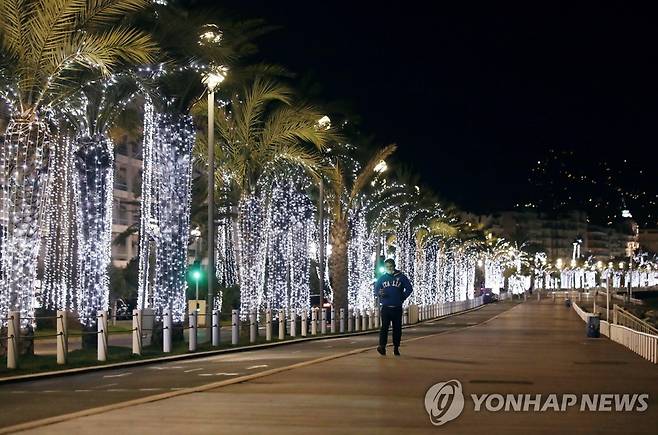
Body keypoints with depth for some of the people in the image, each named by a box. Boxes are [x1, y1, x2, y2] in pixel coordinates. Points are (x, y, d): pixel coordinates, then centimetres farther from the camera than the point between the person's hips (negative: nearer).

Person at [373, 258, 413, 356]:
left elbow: (409, 288, 7)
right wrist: (379, 293, -12)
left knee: (397, 328, 3)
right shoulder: (382, 278, 10)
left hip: (397, 307, 0)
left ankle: (396, 347, 10)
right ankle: (382, 346, -19)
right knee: (384, 326, -11)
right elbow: (375, 290, 10)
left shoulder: (401, 277, 5)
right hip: (385, 307, 0)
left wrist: (402, 298, -1)